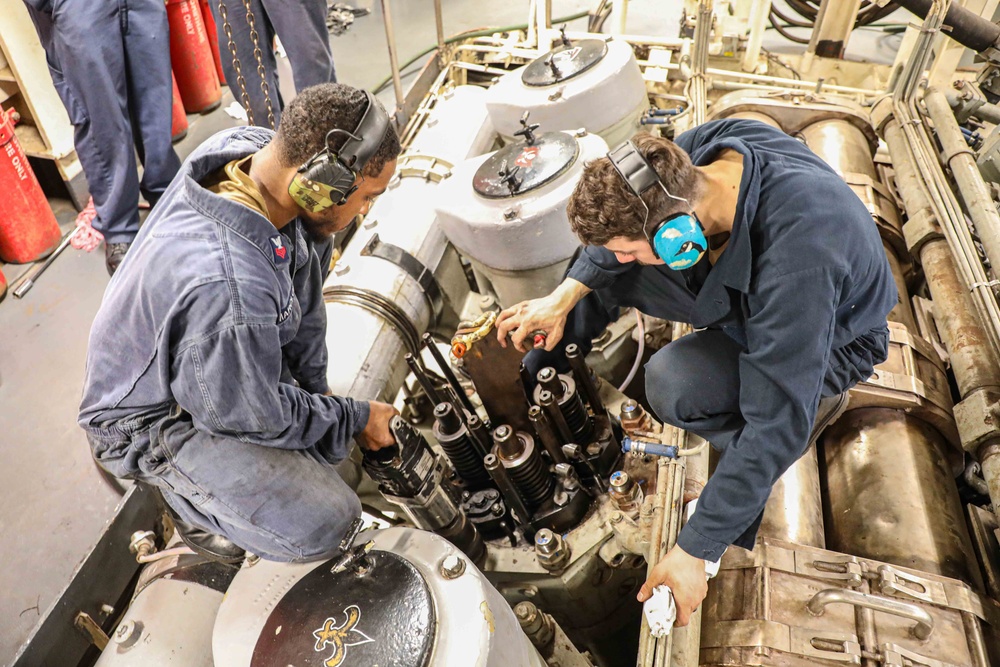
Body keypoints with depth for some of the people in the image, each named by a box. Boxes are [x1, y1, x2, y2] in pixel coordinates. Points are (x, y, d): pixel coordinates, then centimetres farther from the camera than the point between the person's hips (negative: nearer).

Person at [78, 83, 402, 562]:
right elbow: (256, 415, -26)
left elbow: (300, 275, -5)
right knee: (322, 522, -16)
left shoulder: (252, 147, -18)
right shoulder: (228, 287, -43)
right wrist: (356, 418, -11)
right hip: (152, 417, -8)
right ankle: (181, 481, 8)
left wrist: (315, 382, -1)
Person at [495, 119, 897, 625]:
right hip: (741, 287, 6)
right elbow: (622, 224, -3)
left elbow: (775, 425, -38)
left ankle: (816, 400, -1)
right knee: (603, 251, -8)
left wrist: (693, 551, -31)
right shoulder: (691, 153, -26)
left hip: (831, 338, -5)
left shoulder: (796, 255, -44)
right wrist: (565, 295, -12)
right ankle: (541, 372, 16)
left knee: (672, 384, -30)